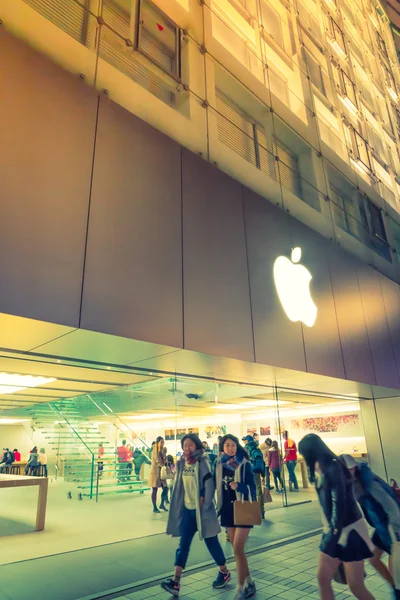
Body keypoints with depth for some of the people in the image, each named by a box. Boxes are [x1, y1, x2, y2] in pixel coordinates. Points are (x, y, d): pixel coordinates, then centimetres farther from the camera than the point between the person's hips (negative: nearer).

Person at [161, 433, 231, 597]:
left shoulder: (202, 462, -15)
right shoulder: (181, 464, 3)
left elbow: (209, 483, -18)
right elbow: (179, 485, 13)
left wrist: (205, 502, -17)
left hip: (201, 509, -5)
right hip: (187, 509, 5)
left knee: (211, 542, 10)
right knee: (183, 545, 3)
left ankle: (224, 573, 30)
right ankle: (176, 582, 6)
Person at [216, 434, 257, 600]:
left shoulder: (244, 464, -12)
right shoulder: (219, 465, 0)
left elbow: (252, 487, -13)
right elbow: (217, 486, 10)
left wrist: (239, 486, -29)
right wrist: (219, 507, 8)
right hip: (228, 510, 5)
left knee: (238, 549, -7)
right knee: (237, 549, 14)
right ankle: (249, 583, 30)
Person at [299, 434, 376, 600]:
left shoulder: (332, 467, -20)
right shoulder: (320, 471, 7)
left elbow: (340, 502, -23)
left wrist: (335, 530, -23)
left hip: (349, 530, -8)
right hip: (332, 531, 8)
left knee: (356, 586, 1)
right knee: (323, 579, 8)